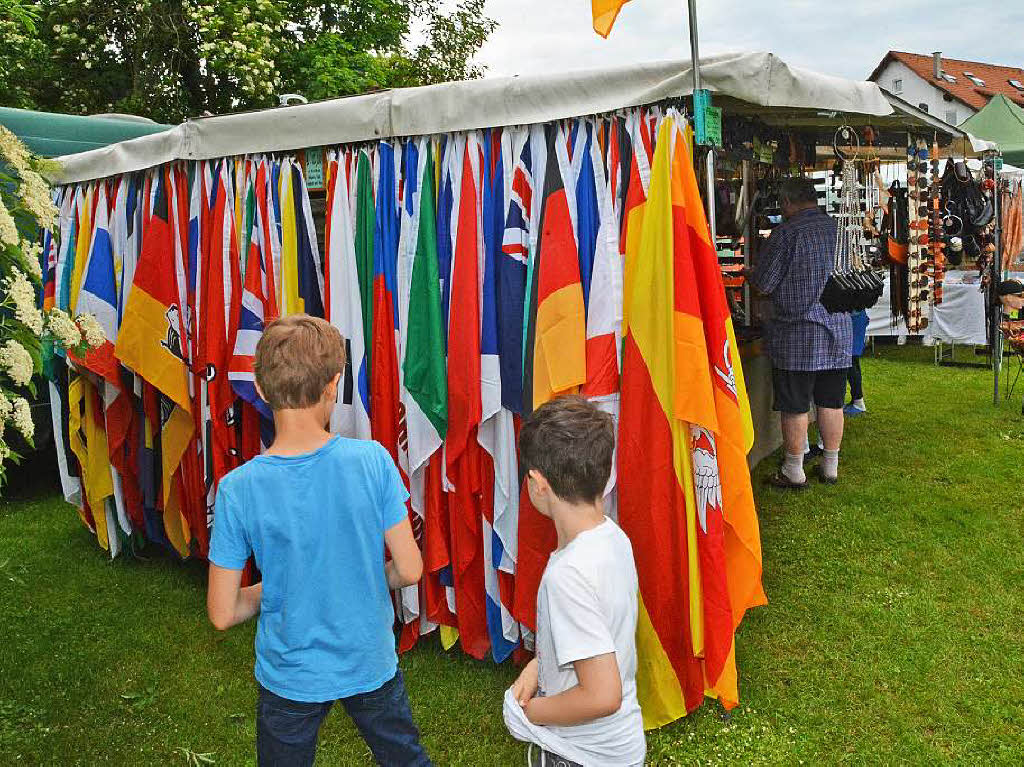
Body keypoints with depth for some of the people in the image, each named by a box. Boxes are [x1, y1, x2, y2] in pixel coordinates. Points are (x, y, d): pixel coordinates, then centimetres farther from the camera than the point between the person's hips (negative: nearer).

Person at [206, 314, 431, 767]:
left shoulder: (237, 490, -21)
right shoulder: (372, 461, -21)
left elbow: (222, 614, -14)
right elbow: (409, 570, -14)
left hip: (290, 676, 0)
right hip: (371, 663, 1)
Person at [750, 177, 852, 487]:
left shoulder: (786, 232, -12)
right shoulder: (836, 227, 6)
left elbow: (763, 284, -9)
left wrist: (749, 276, 13)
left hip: (797, 334, -6)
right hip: (838, 330, 6)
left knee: (795, 406, 3)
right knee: (831, 403, 13)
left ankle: (794, 471, 11)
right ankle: (830, 467, 22)